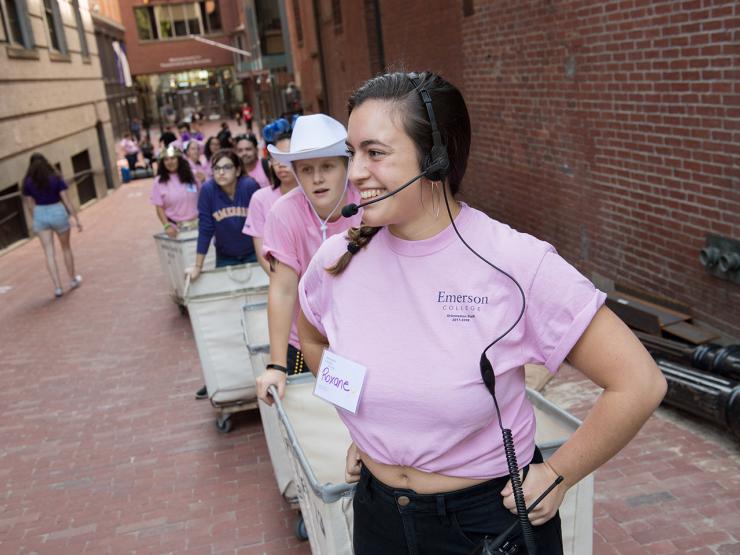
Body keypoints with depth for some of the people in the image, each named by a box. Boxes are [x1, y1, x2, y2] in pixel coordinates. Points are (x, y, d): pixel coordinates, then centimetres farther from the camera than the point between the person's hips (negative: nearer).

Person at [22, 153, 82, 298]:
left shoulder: (28, 182, -2)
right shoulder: (55, 179, -8)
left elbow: (32, 204, 3)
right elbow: (67, 201, -9)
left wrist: (36, 222, 15)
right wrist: (77, 219, -3)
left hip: (40, 215, 1)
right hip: (57, 212, -1)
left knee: (49, 253, 4)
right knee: (66, 248, 18)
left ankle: (58, 287, 0)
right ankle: (73, 279, 31)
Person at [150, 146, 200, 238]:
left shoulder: (190, 177, 5)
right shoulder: (159, 181, -2)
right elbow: (159, 207, -6)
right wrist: (167, 225, -16)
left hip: (195, 224, 3)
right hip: (175, 227, -3)